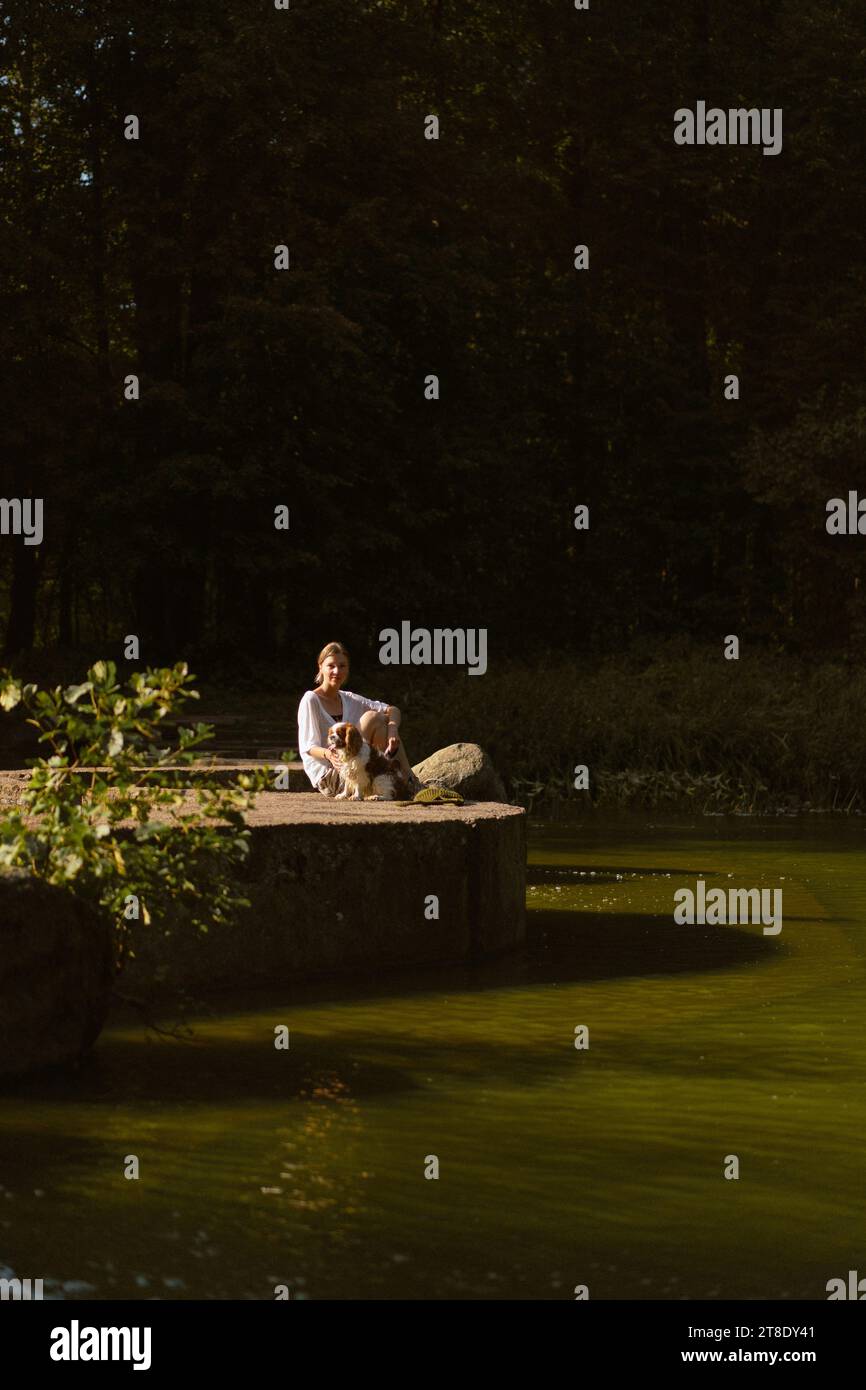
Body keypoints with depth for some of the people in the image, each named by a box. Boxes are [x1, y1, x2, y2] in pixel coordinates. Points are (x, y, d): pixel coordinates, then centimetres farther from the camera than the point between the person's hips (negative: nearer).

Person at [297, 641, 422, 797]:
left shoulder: (348, 699, 12)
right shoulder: (311, 700, -8)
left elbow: (393, 710, 5)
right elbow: (308, 747, -15)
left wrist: (392, 729, -18)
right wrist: (328, 754, -36)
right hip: (327, 779, -7)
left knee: (386, 719, -4)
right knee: (372, 717, -18)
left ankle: (408, 780, -8)